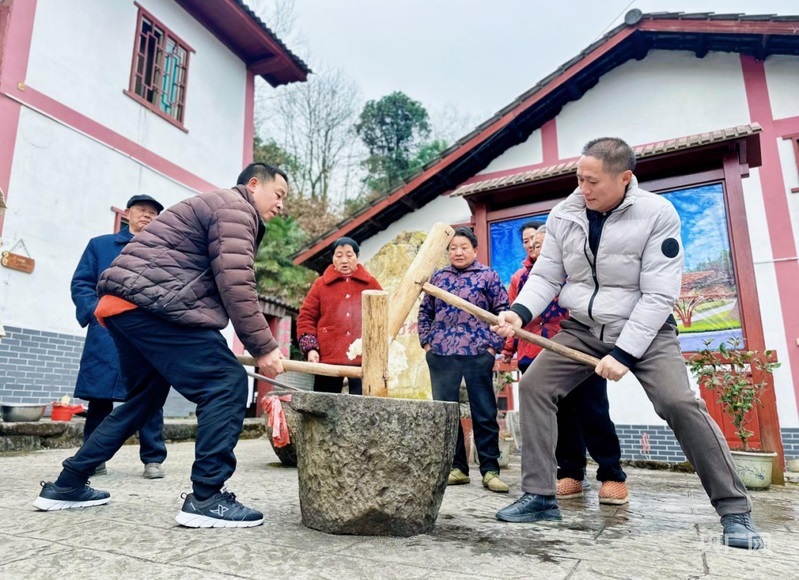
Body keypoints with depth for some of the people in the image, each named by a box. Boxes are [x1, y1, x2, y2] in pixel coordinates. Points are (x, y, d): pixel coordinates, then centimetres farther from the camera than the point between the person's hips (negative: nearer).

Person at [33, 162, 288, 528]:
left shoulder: (215, 207, 30)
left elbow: (223, 285, 26)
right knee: (226, 384, -11)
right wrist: (264, 347, -12)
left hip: (125, 304, 11)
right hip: (149, 304, -11)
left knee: (145, 397, 21)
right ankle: (205, 498, -10)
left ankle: (66, 486, 28)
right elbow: (235, 286, -16)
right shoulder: (235, 208, -3)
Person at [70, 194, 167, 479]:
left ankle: (153, 459, 8)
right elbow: (81, 283, 8)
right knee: (100, 396, 3)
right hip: (106, 334, 0)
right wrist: (95, 311, -8)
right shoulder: (100, 245, 17)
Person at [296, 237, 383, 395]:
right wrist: (310, 348, -5)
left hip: (363, 359, 0)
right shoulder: (321, 284, 11)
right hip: (328, 358, 0)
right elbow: (306, 317, 8)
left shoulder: (371, 283, 13)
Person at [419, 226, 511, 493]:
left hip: (478, 354, -3)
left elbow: (502, 311, 1)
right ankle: (456, 467, 20)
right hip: (440, 355, 4)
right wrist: (426, 341, 8)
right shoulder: (438, 277, 13)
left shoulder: (488, 276, 3)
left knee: (484, 414, 2)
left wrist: (492, 345, -5)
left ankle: (490, 470, 11)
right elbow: (425, 312, 18)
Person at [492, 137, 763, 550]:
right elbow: (546, 277, -1)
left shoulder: (658, 214, -16)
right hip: (583, 329, 4)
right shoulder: (563, 214, -5)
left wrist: (623, 354, -23)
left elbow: (659, 295, -19)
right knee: (533, 385, -9)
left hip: (645, 329, -4)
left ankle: (734, 511, 2)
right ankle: (539, 497, 0)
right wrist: (520, 313, -21)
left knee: (679, 403, -21)